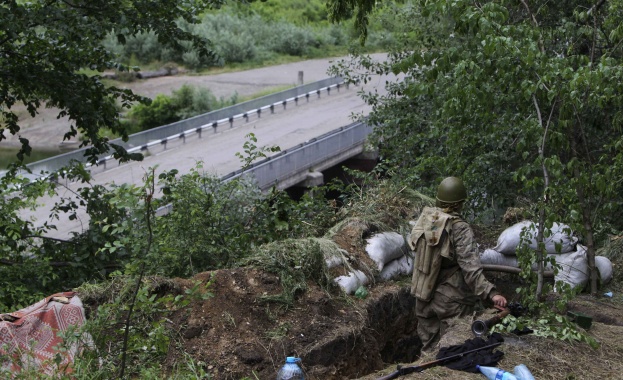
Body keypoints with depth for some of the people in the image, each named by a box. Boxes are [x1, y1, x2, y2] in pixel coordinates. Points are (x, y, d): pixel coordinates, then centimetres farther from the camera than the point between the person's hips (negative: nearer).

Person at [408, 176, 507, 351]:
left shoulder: (425, 217, -4)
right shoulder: (460, 229, -21)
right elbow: (470, 267, -29)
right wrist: (491, 293, -33)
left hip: (423, 294, 6)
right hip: (451, 301, -6)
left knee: (429, 347, 19)